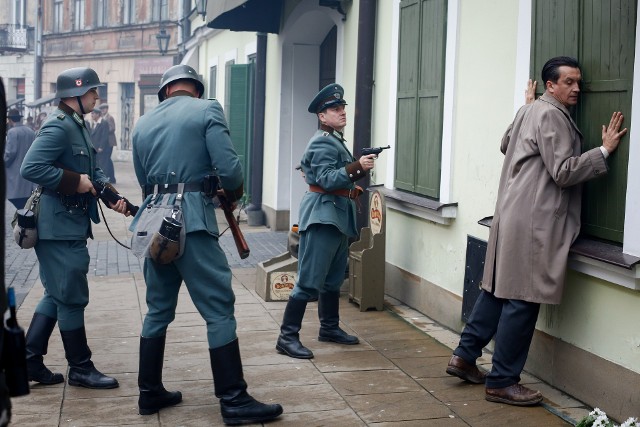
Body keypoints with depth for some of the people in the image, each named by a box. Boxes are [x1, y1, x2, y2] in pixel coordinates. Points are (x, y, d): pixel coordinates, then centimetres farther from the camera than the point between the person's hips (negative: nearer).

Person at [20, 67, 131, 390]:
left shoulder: (78, 126, 14)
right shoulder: (58, 126, -17)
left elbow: (91, 171, 18)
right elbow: (30, 168, -26)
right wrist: (75, 182, -22)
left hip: (70, 226, 10)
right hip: (59, 227, -10)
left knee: (57, 294, 16)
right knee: (72, 297, 0)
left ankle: (29, 360, 22)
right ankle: (81, 369, 12)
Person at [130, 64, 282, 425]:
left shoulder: (143, 124, 17)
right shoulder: (207, 110, 0)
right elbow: (229, 168, -9)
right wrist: (234, 194, 9)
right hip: (191, 220, -6)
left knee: (159, 309, 15)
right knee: (219, 309, -3)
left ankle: (150, 392, 20)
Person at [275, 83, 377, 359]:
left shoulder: (336, 140, 19)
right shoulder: (322, 143, -13)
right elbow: (327, 180, -24)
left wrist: (355, 183, 16)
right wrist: (358, 167, -30)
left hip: (337, 217, 10)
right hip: (322, 215, -10)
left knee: (333, 279, 17)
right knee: (309, 281, -11)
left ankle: (329, 328, 29)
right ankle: (287, 337, -8)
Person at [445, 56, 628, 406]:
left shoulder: (528, 110, 17)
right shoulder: (551, 116, -12)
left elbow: (505, 144, 35)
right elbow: (564, 172, -17)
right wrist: (604, 150, -15)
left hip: (514, 214, 10)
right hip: (535, 221, -10)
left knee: (498, 288, 15)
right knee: (522, 300, -5)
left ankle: (464, 356, 21)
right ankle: (501, 382, 1)